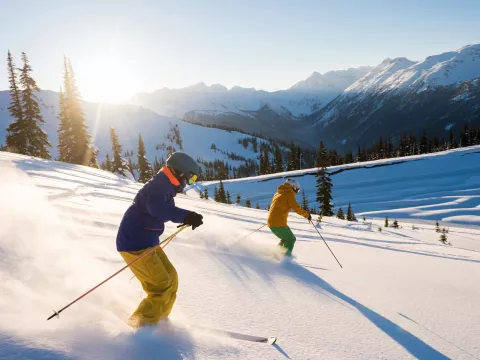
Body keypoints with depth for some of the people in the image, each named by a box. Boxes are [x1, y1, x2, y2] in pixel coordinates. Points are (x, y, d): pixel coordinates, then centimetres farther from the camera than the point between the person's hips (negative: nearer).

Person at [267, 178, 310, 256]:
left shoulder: (278, 193, 18)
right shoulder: (289, 194, -6)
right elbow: (297, 208, -10)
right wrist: (307, 215, 4)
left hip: (270, 222, 8)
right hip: (279, 223, -8)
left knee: (286, 239, 24)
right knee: (291, 239, 9)